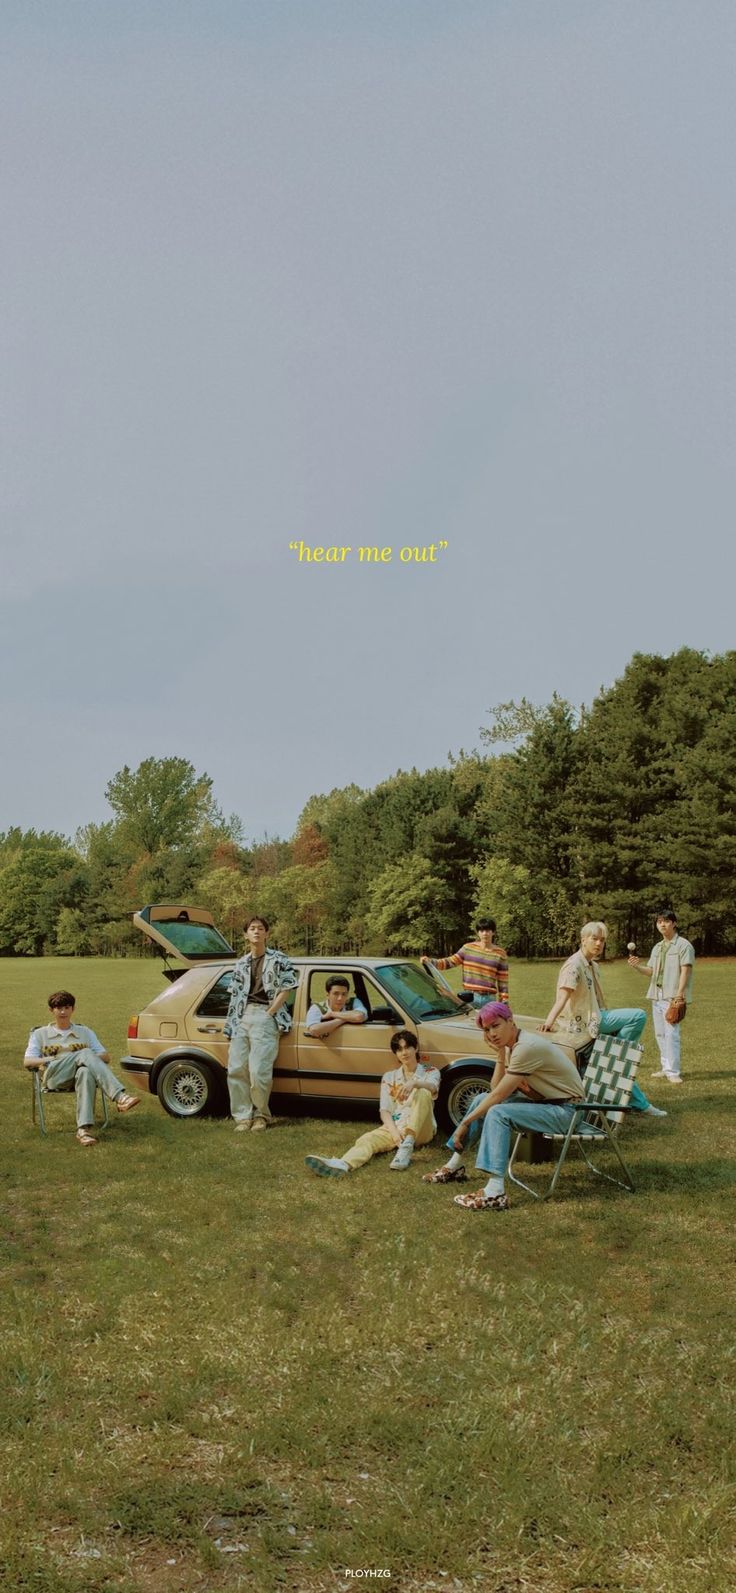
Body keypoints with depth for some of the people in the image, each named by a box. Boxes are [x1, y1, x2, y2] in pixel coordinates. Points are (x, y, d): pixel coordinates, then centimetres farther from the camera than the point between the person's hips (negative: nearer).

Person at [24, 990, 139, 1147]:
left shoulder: (85, 1032, 27)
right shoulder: (40, 1034, 24)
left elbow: (106, 1057, 18)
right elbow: (27, 1062, 8)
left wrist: (91, 1058, -5)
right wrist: (49, 1059, -10)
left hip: (78, 1075, 2)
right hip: (55, 1077, -2)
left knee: (85, 1073, -41)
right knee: (85, 1053, -33)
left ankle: (84, 1129, -56)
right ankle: (120, 1097, -51)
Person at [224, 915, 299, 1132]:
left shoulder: (278, 960, 6)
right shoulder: (241, 964, 20)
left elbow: (285, 990, 1)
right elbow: (235, 995, 20)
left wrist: (269, 1013, -6)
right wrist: (231, 1022, 8)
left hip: (265, 1015, -5)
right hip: (243, 1017, 5)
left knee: (258, 1070, -15)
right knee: (236, 1068, -5)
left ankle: (261, 1114, 2)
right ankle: (243, 1116, 2)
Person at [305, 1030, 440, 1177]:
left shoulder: (431, 1072, 8)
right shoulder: (389, 1077, 14)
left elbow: (433, 1087, -19)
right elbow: (385, 1110, 2)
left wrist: (414, 1083, -42)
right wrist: (394, 1131, -20)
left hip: (421, 1130, -2)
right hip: (395, 1127, 2)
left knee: (422, 1092, -31)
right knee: (367, 1139, -30)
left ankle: (407, 1146, -39)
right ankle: (342, 1165, -62)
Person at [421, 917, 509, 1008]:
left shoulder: (500, 954, 3)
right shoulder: (468, 948, 6)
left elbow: (503, 981, 4)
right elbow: (450, 962, 7)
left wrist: (504, 1002, -1)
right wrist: (429, 961, -7)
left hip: (489, 999, -1)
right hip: (469, 997, 1)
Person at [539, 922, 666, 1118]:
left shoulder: (592, 966, 16)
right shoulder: (574, 965, -14)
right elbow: (563, 995, -28)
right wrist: (549, 1020, -40)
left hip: (592, 1019, 9)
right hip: (580, 1022, -9)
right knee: (638, 1016, -18)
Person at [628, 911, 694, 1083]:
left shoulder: (683, 945, -5)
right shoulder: (657, 947, 18)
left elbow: (685, 970, -12)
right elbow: (650, 970, 15)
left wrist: (679, 993, -20)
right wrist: (637, 966, -5)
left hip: (673, 996, -8)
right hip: (657, 996, 8)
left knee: (671, 1033, -13)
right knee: (660, 1034, 11)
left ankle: (673, 1072, -12)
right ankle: (666, 1068, 20)